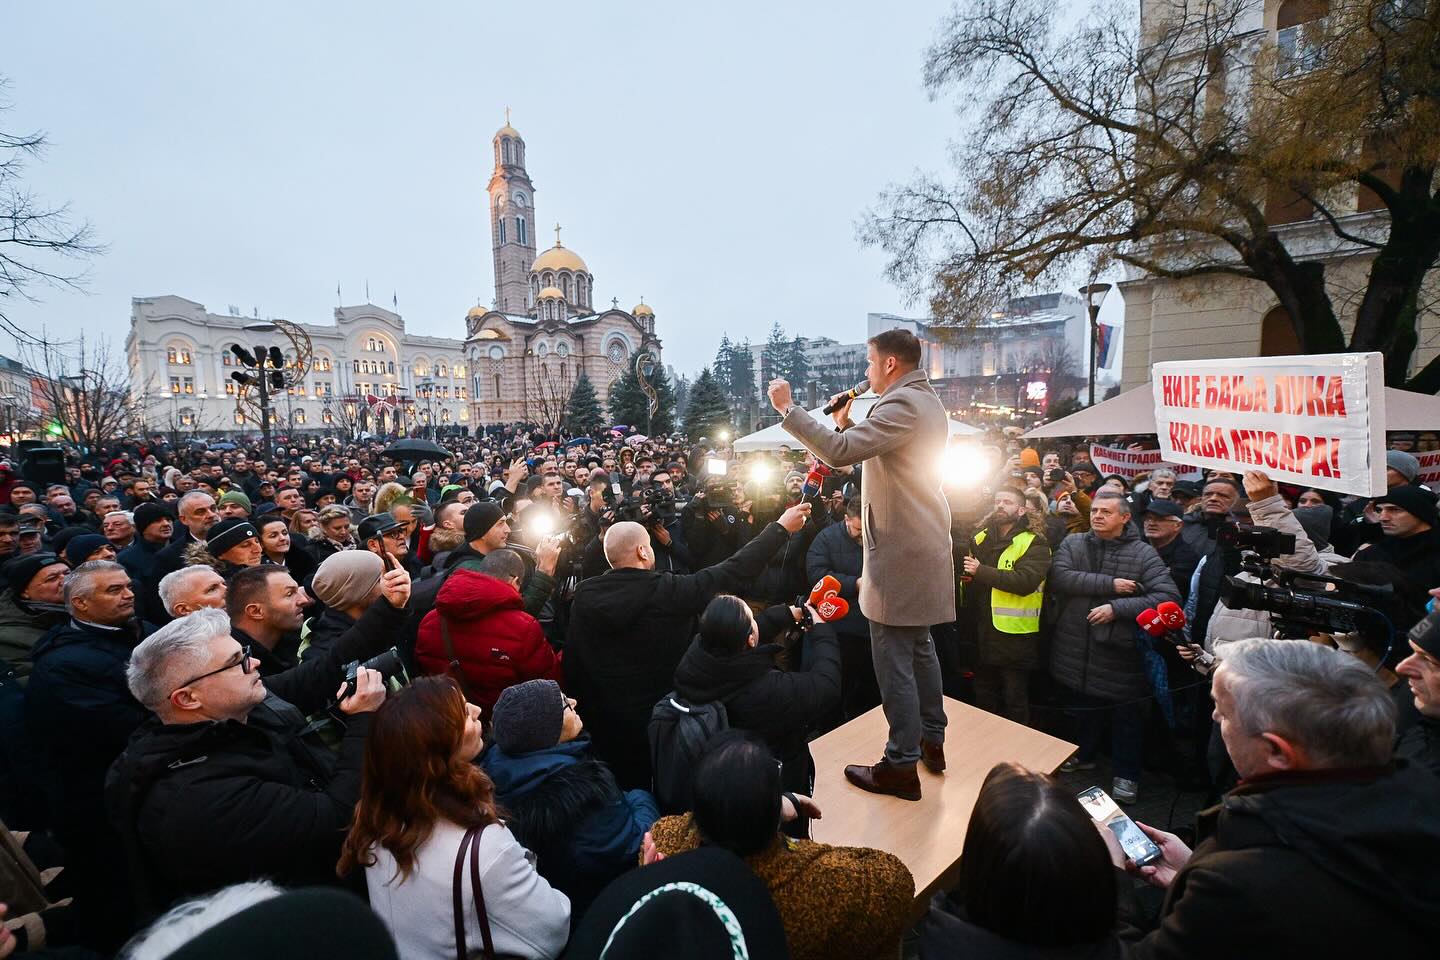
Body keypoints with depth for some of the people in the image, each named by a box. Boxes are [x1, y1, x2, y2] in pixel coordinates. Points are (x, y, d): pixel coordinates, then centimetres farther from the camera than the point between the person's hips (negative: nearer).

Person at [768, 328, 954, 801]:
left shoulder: (903, 405, -18)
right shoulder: (926, 401, 15)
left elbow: (840, 452, -28)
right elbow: (874, 453, 20)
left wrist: (788, 408, -20)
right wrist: (846, 423, 9)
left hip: (900, 553, -11)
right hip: (921, 548, 11)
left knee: (894, 659, -1)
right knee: (919, 648, 20)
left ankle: (902, 765, 10)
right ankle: (931, 741, 34)